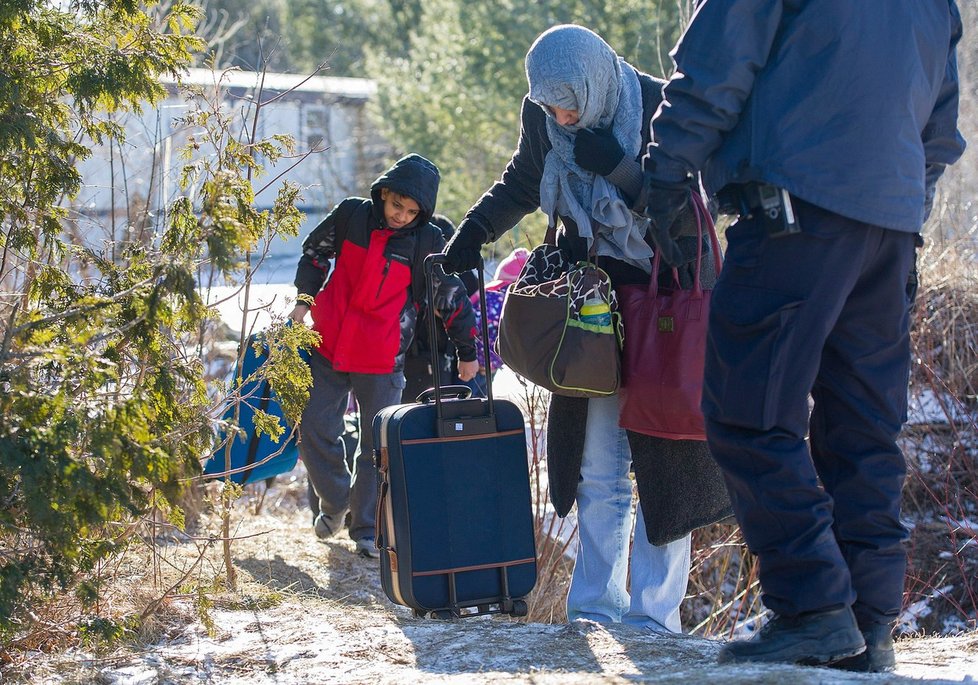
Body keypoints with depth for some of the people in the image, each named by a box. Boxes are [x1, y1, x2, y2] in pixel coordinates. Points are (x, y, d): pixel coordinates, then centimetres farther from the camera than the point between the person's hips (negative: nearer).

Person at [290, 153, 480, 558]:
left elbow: (452, 298, 1)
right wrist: (304, 299, 7)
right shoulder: (350, 215, -3)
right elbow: (314, 252, 15)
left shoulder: (428, 243, -7)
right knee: (315, 430, 3)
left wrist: (467, 353, 5)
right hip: (329, 345, 2)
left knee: (378, 445, 3)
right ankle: (335, 500, 27)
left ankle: (368, 528, 14)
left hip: (382, 360, -2)